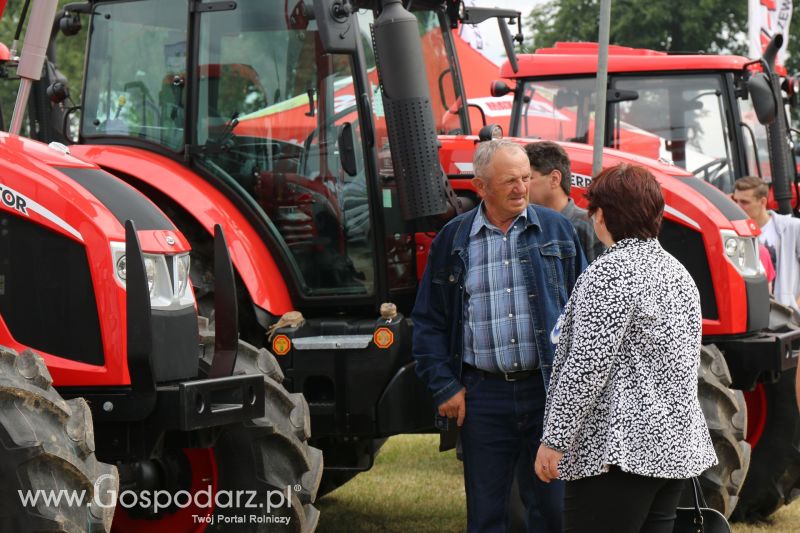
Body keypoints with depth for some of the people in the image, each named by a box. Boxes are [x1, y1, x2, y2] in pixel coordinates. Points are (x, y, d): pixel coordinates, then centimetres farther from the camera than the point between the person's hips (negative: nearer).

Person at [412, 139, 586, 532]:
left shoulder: (556, 230, 6)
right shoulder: (453, 239, 6)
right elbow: (428, 321, 8)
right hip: (483, 393, 1)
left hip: (549, 387, -1)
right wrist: (444, 386, -1)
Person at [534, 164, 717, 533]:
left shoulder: (611, 272, -14)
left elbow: (587, 367, -19)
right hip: (676, 446, 9)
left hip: (619, 450, -9)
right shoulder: (676, 271, 13)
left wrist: (554, 439, -16)